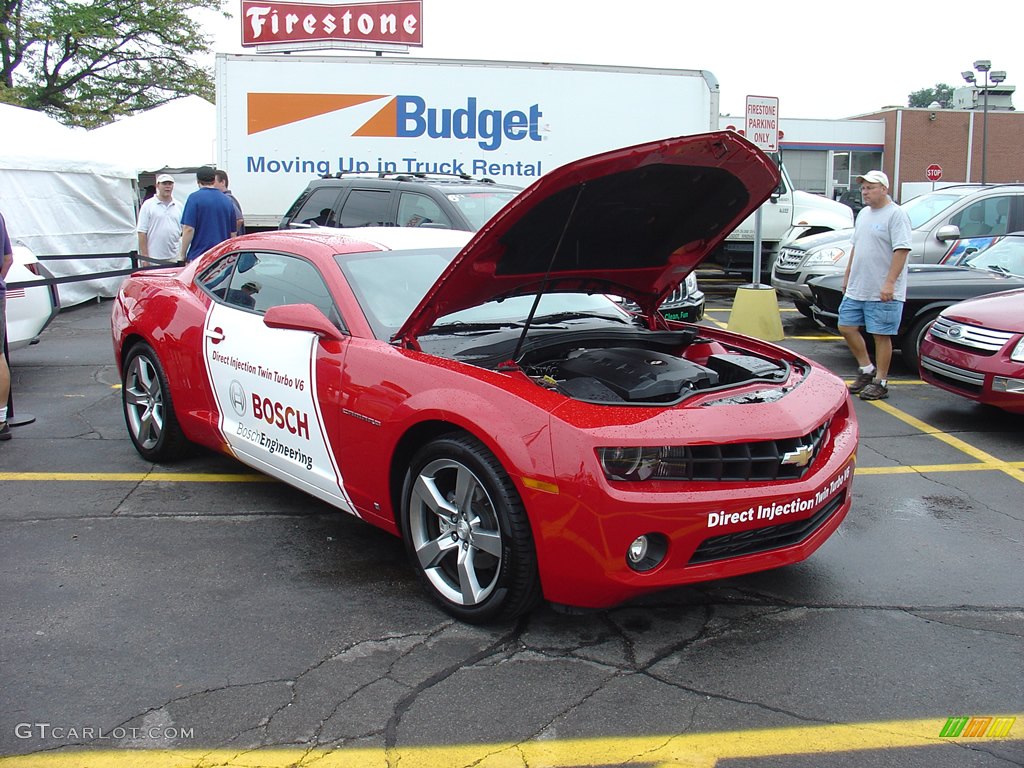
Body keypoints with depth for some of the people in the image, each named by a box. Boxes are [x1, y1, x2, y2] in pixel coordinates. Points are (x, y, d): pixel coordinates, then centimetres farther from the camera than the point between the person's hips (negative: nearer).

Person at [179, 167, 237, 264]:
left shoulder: (195, 198, -4)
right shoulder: (227, 200, 10)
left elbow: (188, 229, -11)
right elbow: (233, 233, 13)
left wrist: (183, 254, -3)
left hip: (199, 256, -4)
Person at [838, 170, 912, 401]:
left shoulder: (896, 214, -11)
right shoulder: (864, 214, 16)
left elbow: (901, 250, -18)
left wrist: (889, 283, -24)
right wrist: (847, 276, 24)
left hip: (883, 293, -9)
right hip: (856, 288, 9)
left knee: (881, 335, -2)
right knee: (846, 327, 10)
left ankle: (880, 382, 8)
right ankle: (867, 369, 25)